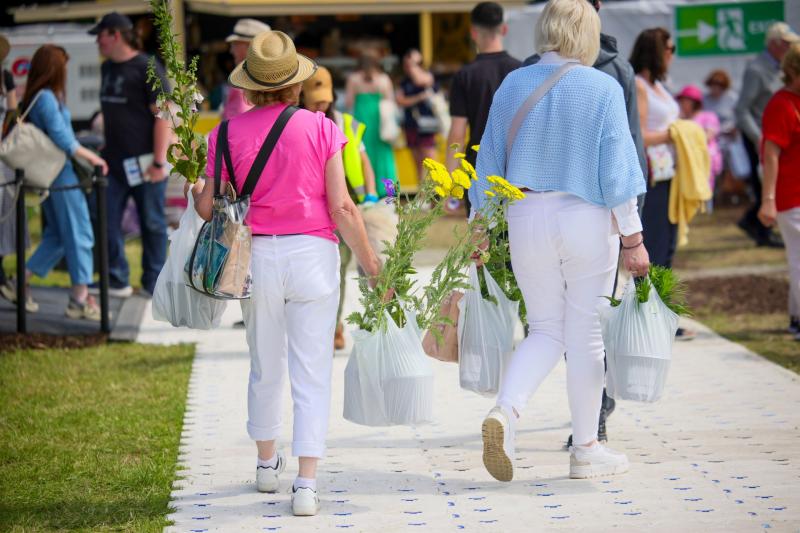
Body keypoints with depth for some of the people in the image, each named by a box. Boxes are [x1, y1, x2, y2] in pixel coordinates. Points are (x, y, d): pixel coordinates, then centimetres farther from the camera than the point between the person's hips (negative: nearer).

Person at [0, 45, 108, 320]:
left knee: (56, 234, 17)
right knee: (79, 234, -1)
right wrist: (92, 158, -14)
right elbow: (62, 139, -22)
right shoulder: (47, 98, -18)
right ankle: (80, 298, 1)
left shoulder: (33, 98, 10)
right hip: (61, 174, -9)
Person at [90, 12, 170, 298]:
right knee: (107, 220, 3)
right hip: (115, 161, 7)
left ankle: (153, 283, 14)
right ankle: (117, 281, 11)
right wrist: (106, 150, 16)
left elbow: (163, 116, -14)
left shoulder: (147, 68, -11)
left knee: (152, 223, 4)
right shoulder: (108, 68, 12)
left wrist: (159, 162, -18)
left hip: (144, 161, -7)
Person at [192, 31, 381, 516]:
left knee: (265, 367, 20)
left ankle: (268, 462, 37)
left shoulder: (230, 133, -1)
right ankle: (307, 484, -6)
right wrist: (367, 258, 4)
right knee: (312, 371, 0)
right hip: (312, 254, -2)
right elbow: (341, 207, -8)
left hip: (256, 256, 2)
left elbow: (207, 207, 1)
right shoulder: (320, 129, -6)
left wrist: (194, 188, 23)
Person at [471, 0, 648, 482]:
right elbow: (616, 171, -9)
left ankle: (505, 411, -11)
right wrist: (633, 238, -3)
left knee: (546, 330, 14)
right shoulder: (603, 89, -7)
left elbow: (489, 163, 7)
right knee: (585, 335, 6)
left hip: (526, 218, 3)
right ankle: (587, 450, 15)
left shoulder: (513, 85, 4)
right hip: (587, 219, -3)